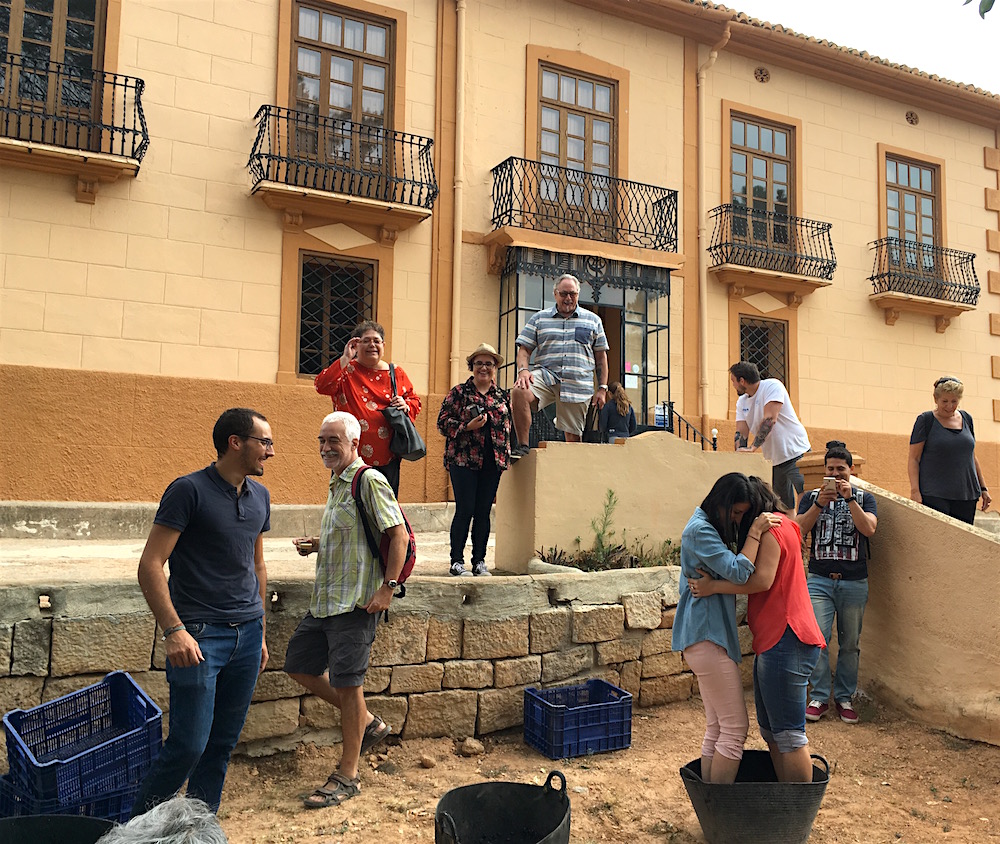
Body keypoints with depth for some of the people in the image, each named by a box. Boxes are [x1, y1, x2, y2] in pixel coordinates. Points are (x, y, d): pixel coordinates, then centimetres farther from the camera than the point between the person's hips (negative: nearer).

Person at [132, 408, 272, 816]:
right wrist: (173, 630, -21)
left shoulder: (259, 496, 11)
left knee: (223, 743, 11)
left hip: (247, 632, 6)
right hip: (200, 634, -6)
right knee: (189, 744, -5)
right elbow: (150, 564, -13)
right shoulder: (189, 490, -10)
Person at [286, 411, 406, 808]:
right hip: (325, 600, 10)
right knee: (298, 666, 15)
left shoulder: (369, 481, -14)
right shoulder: (337, 483, 16)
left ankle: (348, 775, 13)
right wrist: (317, 543, 9)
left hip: (355, 601, -10)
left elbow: (399, 535, -18)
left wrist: (388, 586, -21)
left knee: (346, 683, -2)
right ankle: (367, 723, 28)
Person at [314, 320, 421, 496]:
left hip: (387, 458, 2)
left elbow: (415, 401, 18)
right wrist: (345, 358, -15)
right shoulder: (346, 370, 3)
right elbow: (322, 386, -15)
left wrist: (406, 405, -5)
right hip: (351, 457, -2)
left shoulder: (396, 374, 10)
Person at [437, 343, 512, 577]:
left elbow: (507, 426, 20)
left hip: (493, 461, 4)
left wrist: (506, 454, 11)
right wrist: (468, 426, -14)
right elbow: (442, 422, -3)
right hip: (463, 460, -4)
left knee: (483, 512, 7)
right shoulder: (459, 392, 2)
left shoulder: (502, 396, 14)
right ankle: (457, 561, 5)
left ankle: (479, 561, 15)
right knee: (465, 510, -6)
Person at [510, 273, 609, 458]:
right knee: (519, 392, -31)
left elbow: (601, 357, 15)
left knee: (573, 436, -3)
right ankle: (522, 446, -21)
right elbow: (524, 349, 10)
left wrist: (602, 389, 8)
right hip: (545, 374, 0)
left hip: (578, 382, 1)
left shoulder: (593, 320, 15)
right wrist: (523, 370, -10)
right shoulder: (539, 318, 13)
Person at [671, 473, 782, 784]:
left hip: (708, 634, 11)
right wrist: (755, 532, -15)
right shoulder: (701, 530, -15)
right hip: (707, 635, -11)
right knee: (735, 726, -6)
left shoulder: (712, 528, 17)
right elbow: (738, 572, -21)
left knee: (717, 727, 14)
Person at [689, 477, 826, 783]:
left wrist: (714, 586, -15)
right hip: (775, 642, 11)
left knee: (788, 734, -5)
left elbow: (762, 579, -21)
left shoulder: (771, 529, -10)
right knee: (770, 730, 16)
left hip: (786, 641, -11)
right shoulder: (780, 527, 22)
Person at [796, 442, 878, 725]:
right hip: (819, 580, 0)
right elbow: (799, 529, -4)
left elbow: (869, 529, -8)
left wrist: (849, 499, -17)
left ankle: (845, 697, 19)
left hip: (854, 582, 0)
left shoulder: (864, 497, 9)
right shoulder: (811, 497, 10)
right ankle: (819, 696, 3)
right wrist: (819, 503, -17)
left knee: (850, 643, 6)